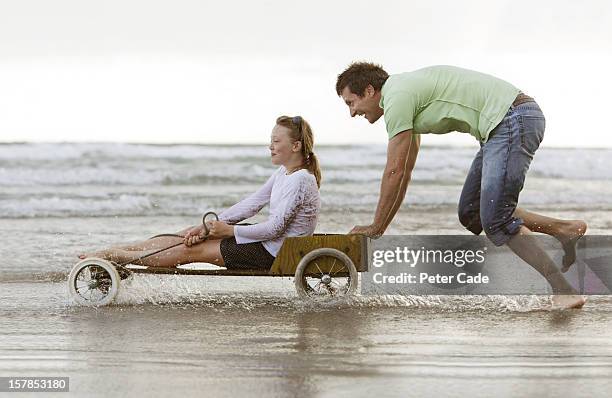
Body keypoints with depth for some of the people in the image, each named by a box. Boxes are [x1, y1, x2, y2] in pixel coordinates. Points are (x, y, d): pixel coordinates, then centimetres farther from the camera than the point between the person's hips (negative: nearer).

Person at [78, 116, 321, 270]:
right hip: (269, 242, 9)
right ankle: (113, 251, 5)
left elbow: (274, 228, -23)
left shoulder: (301, 179, -20)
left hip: (274, 253, -9)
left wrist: (228, 230, -15)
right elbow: (251, 205, 9)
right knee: (191, 235, 5)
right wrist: (211, 225, -1)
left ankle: (113, 256, -4)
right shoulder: (283, 174, 11)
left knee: (192, 250, -8)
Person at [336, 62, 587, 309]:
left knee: (496, 220, -14)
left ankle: (563, 290, -15)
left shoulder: (397, 97, -10)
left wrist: (376, 228, 1)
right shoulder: (405, 92, 21)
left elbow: (395, 172, -9)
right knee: (471, 213, 11)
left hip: (513, 120, -10)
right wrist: (379, 227, 25)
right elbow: (403, 172, 26)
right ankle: (565, 230, 12)